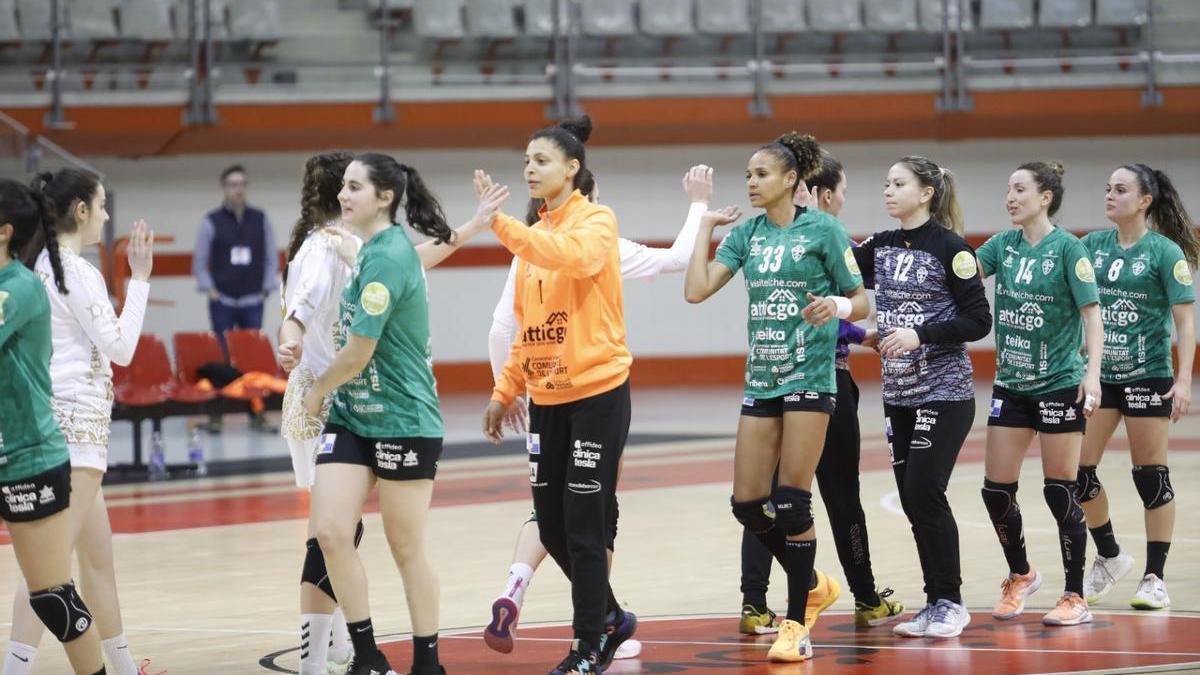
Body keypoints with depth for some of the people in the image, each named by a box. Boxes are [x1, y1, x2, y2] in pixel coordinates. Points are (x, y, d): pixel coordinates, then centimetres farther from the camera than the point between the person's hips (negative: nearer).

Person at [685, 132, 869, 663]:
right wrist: (705, 226, 5)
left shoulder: (823, 230, -5)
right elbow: (697, 290, 1)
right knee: (747, 504, 3)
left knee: (791, 502, -9)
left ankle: (796, 626, 0)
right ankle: (811, 582, 26)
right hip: (760, 380, 6)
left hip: (809, 378, -6)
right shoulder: (746, 234, 10)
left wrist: (838, 305, -23)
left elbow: (862, 301, -1)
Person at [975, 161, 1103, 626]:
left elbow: (1091, 312, -12)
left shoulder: (1067, 248, -10)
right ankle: (1020, 575, 27)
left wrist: (1092, 372, -21)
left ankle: (1076, 597, 8)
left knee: (1060, 492, -2)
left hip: (1059, 383, -5)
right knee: (996, 490, 4)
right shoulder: (1003, 245, 7)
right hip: (1011, 386, 6)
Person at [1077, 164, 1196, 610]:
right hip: (1100, 374, 5)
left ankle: (1155, 578, 10)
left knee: (1151, 476, 1)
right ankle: (1109, 557, 23)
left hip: (1147, 376, -5)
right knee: (1078, 471, 1)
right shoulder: (1093, 246, 6)